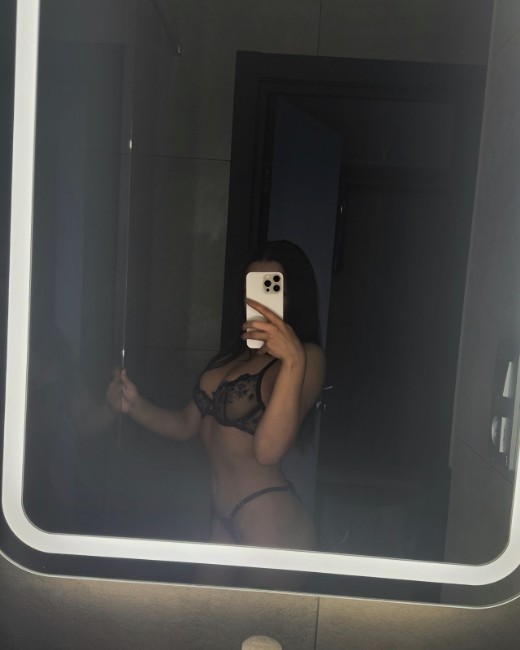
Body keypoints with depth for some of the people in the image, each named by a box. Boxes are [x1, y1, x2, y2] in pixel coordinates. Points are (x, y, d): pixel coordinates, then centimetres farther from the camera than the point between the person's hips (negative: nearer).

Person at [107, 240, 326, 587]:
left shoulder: (307, 356, -13)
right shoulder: (237, 352, 10)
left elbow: (268, 450, -28)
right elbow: (187, 424, 11)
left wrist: (293, 361, -37)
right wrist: (136, 405, -4)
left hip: (271, 525, -7)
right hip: (222, 518, 7)